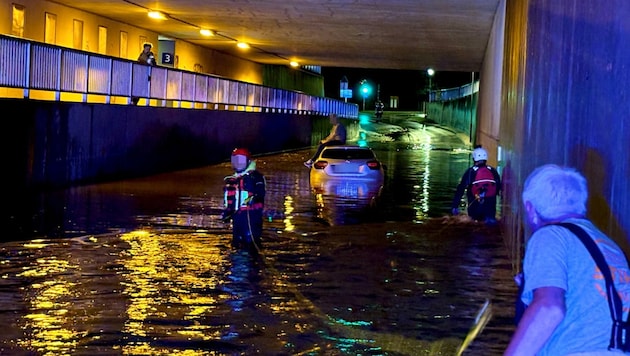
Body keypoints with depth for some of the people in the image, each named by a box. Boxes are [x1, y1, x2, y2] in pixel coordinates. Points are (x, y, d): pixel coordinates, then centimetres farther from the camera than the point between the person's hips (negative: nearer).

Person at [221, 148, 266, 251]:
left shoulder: (255, 176, -2)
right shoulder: (231, 180, 23)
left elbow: (261, 191, -15)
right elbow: (228, 199, 30)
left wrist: (255, 197, -32)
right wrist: (226, 211, 23)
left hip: (251, 213, -8)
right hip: (237, 214, 8)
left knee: (250, 239, -15)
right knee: (238, 240, 10)